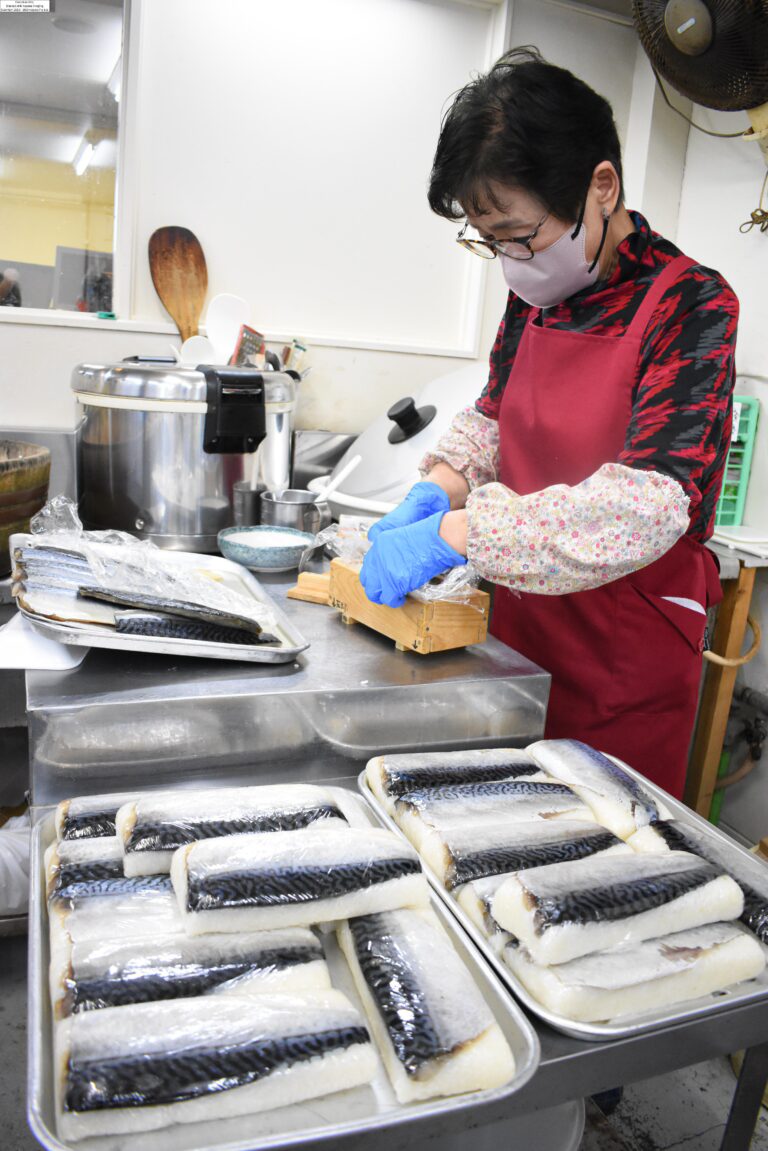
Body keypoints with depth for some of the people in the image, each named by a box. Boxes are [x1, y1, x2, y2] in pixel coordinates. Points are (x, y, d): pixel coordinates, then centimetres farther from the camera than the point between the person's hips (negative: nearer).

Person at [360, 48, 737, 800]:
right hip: (522, 625, 6)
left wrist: (448, 535, -31)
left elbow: (651, 502, -26)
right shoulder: (535, 295, 4)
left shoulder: (690, 306, -16)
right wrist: (436, 490, -7)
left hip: (626, 655, -5)